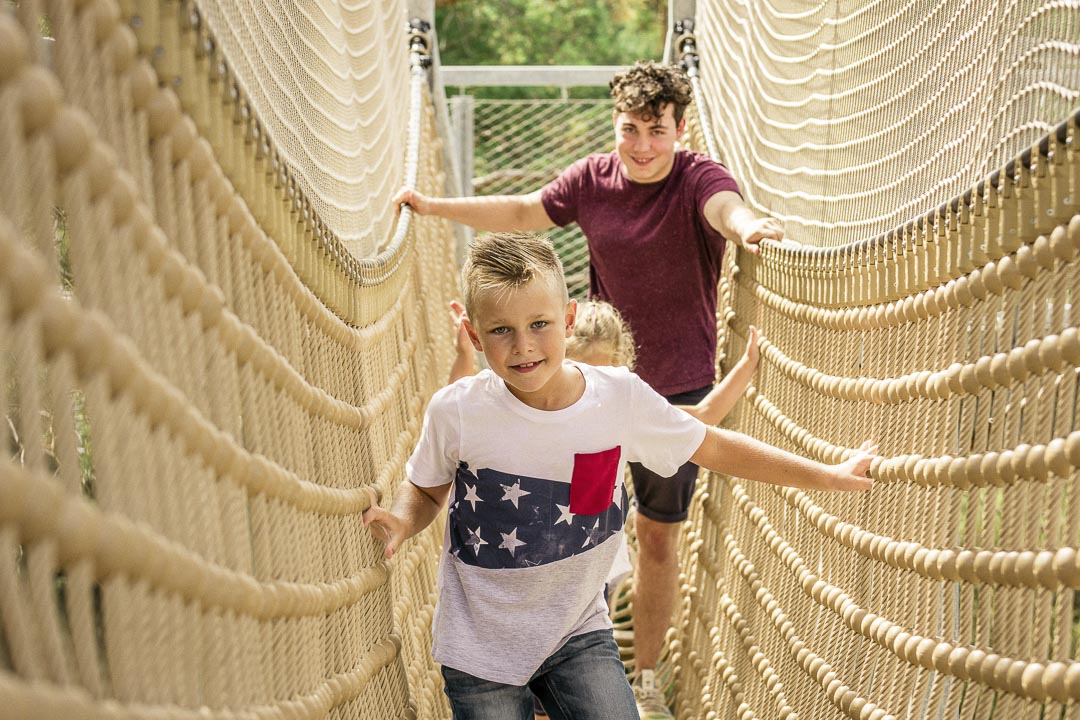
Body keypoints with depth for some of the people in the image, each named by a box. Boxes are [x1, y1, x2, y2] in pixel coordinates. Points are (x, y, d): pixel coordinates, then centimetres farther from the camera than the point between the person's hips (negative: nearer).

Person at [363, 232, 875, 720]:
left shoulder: (621, 398, -12)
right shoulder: (456, 411, -16)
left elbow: (713, 448, 1)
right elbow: (425, 491, 3)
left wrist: (827, 476, 4)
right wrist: (399, 522, -20)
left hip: (578, 633, 1)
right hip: (480, 647, -1)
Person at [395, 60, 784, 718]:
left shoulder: (698, 177, -16)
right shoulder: (593, 178, -4)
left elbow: (725, 207, -39)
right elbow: (522, 212, 10)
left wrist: (747, 226, -62)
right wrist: (437, 206, 6)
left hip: (678, 389, -3)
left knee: (660, 538, 11)